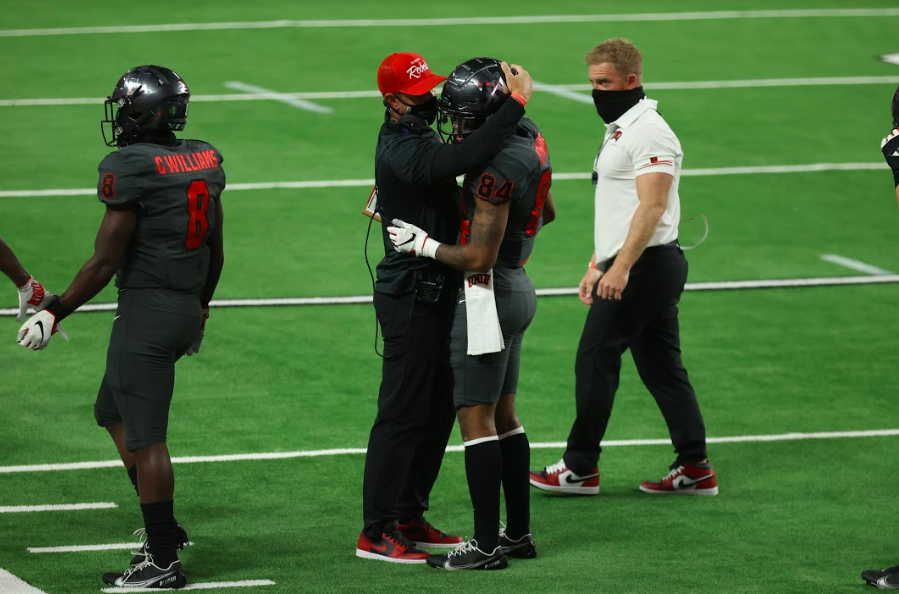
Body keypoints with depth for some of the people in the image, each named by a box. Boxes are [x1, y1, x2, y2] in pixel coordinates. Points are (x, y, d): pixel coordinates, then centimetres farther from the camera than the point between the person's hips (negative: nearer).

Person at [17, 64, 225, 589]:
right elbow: (216, 250, 16)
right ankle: (163, 527, 22)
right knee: (113, 412, 22)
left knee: (145, 437, -2)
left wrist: (55, 312, -5)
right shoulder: (205, 161, 8)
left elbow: (106, 261, -14)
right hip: (186, 308, 8)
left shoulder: (130, 168, -15)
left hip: (147, 310, -8)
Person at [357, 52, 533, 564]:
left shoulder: (415, 135, 10)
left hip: (434, 293, 10)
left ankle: (409, 518, 24)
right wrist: (518, 101, -31)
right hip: (411, 297, -10)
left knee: (438, 410, 15)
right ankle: (376, 532, 1)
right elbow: (468, 158, -36)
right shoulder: (403, 152, -23)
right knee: (403, 412, -5)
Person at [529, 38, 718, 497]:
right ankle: (695, 468, 11)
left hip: (643, 267, -10)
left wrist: (620, 268, -30)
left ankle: (580, 468, 2)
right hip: (623, 267, 10)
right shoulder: (618, 129, 18)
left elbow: (651, 207, -24)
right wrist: (597, 266, 24)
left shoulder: (648, 133, -15)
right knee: (661, 367, 9)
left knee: (595, 360, -5)